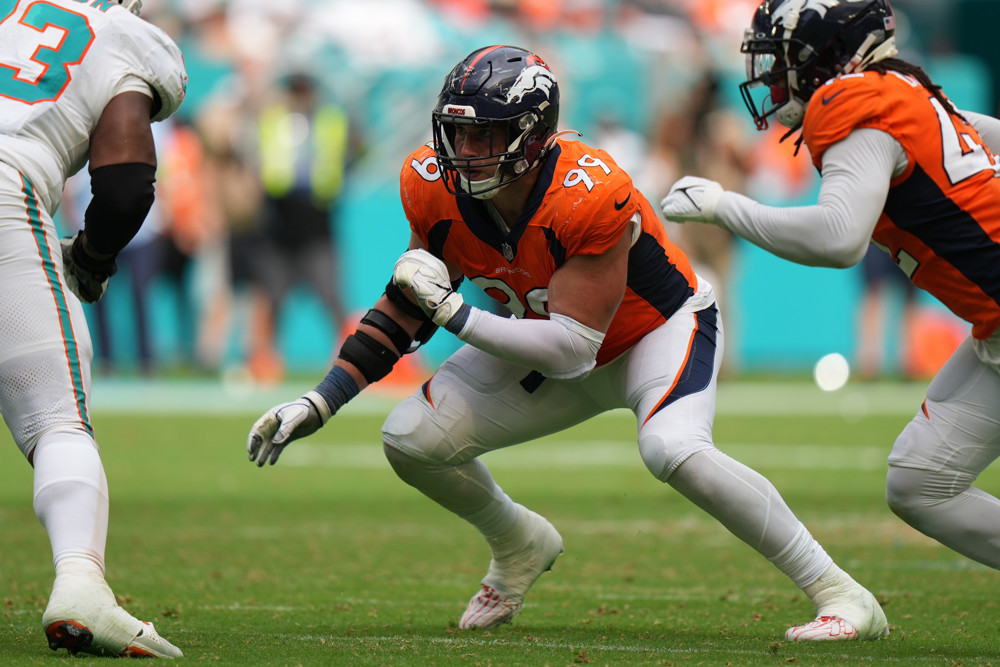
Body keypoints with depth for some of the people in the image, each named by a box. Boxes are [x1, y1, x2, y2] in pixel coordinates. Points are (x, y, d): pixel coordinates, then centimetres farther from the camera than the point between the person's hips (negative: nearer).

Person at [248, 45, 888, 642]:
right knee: (412, 439, -7)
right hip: (552, 346, 6)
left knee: (672, 449, -35)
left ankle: (842, 594, -24)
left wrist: (458, 315, -37)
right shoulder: (437, 190, -18)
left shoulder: (592, 196, -36)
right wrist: (320, 404, -9)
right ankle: (520, 544, 25)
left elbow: (573, 349, -34)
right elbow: (408, 307, -3)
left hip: (661, 330, -6)